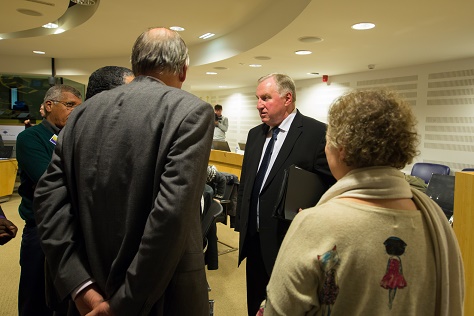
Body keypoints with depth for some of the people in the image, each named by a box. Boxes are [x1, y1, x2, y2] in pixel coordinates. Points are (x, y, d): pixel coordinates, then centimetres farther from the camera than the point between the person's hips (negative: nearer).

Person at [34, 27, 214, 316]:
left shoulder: (85, 110, 2)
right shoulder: (192, 110, -15)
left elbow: (49, 194, -2)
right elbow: (172, 212, -25)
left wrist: (80, 285, -5)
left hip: (94, 286, 5)